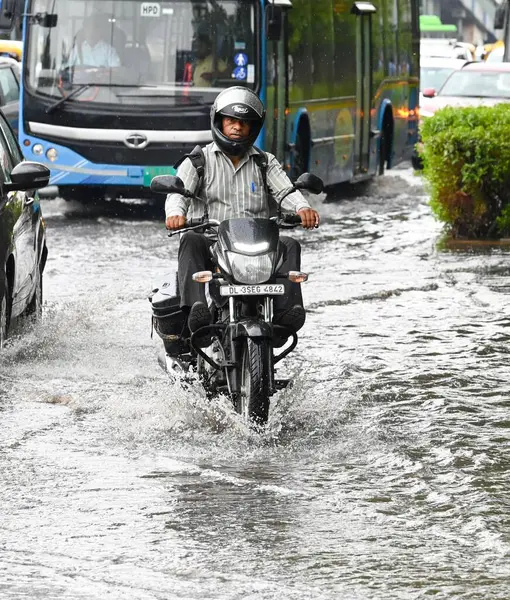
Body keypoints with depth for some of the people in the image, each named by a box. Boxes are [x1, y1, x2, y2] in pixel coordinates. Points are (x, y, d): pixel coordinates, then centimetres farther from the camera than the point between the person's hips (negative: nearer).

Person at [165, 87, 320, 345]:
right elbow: (179, 192, -6)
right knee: (191, 241, -34)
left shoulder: (265, 162, 18)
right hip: (210, 241, -2)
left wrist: (302, 208, -25)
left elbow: (285, 190, 1)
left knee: (289, 245, -25)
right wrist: (176, 213, -31)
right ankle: (196, 307, -52)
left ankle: (286, 310, -39)